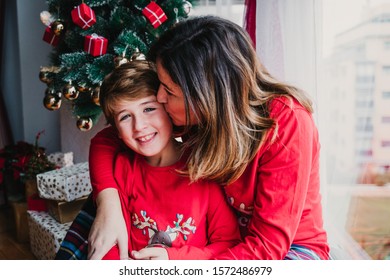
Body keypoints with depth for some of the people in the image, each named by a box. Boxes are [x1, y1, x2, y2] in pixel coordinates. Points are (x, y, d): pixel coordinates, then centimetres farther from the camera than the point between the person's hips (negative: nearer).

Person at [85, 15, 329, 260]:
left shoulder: (287, 122, -27)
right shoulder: (196, 113, -13)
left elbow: (269, 244, -25)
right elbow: (106, 139, -6)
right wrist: (108, 204, -23)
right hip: (229, 245, 4)